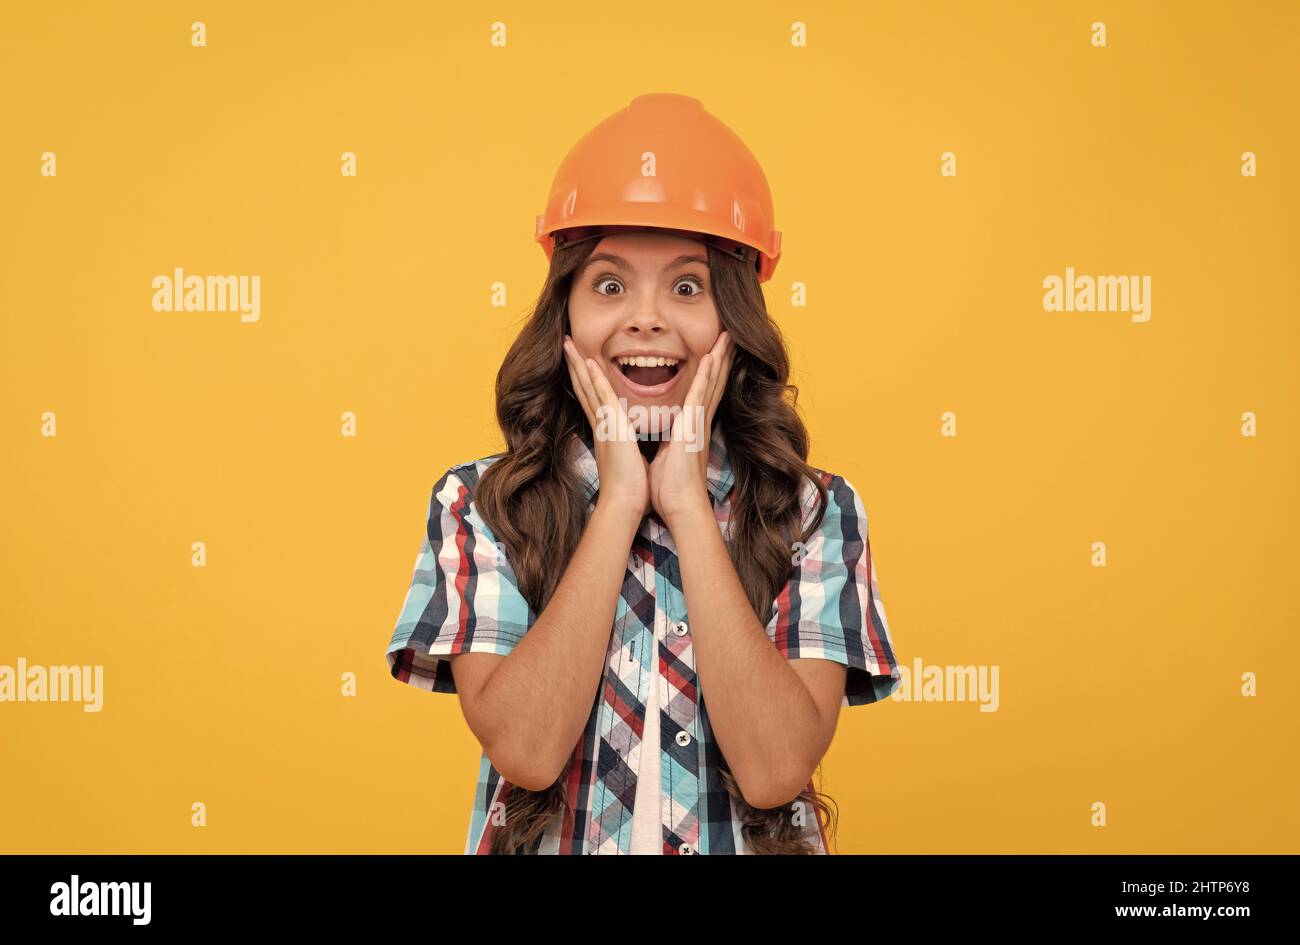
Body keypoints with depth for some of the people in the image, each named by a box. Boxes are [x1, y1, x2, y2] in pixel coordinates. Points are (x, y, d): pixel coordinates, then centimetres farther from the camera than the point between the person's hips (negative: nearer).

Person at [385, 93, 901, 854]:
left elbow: (775, 768, -20)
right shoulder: (478, 506, -8)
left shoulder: (817, 514, -8)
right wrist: (619, 501, -19)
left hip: (753, 839, 0)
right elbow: (525, 748, -20)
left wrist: (686, 505, -19)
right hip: (543, 837, 0)